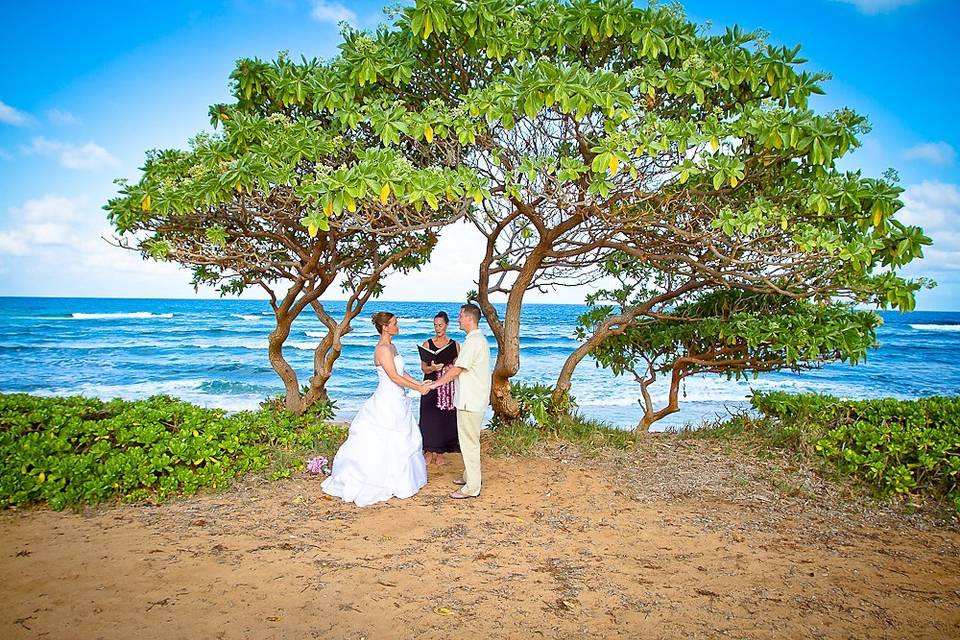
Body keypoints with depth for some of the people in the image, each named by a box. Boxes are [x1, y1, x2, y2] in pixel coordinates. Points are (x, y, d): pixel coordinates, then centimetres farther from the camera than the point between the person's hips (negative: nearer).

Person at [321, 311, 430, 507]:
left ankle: (394, 480, 28)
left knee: (399, 442, 16)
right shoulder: (383, 348, -18)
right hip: (388, 401, -10)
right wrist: (418, 388, -14)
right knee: (384, 443, 0)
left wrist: (420, 384, 5)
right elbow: (394, 377, -21)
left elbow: (402, 372, 14)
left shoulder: (391, 347, 12)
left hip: (396, 400, 10)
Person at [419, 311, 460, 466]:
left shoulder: (454, 345, 4)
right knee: (430, 419, 0)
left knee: (445, 419, 3)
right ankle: (430, 452, 14)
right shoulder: (428, 344, 2)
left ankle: (440, 454, 15)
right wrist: (433, 368, -21)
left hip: (448, 387, 1)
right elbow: (423, 368, -1)